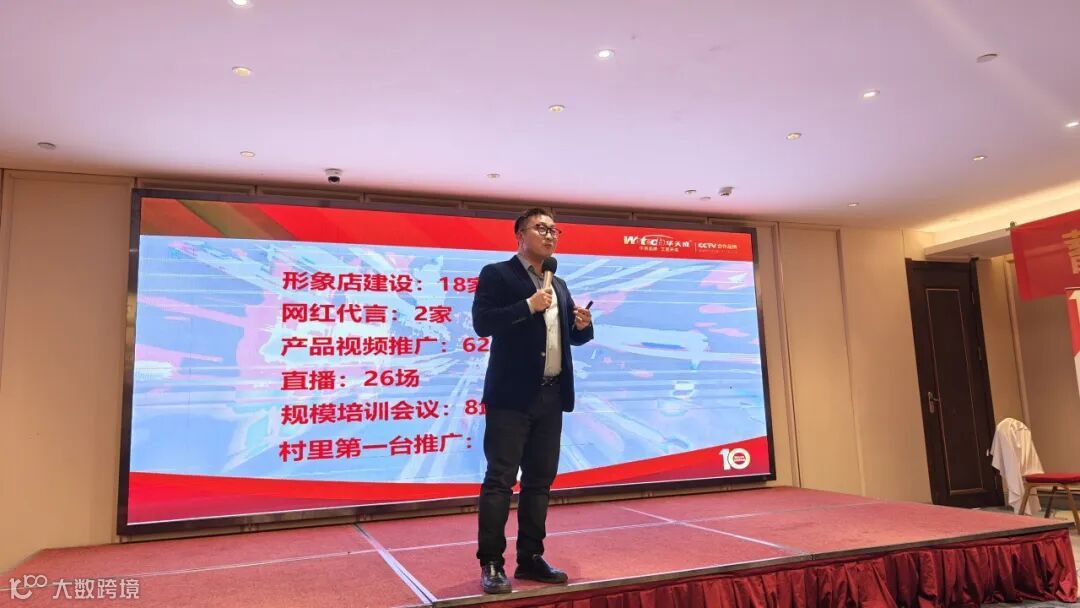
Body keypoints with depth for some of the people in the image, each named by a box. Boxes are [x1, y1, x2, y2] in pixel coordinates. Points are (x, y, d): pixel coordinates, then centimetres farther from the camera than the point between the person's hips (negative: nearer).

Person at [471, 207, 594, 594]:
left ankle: (530, 558, 19)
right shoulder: (497, 274, -1)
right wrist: (528, 306, -17)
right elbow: (482, 323, -13)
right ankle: (491, 564, 4)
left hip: (552, 395, 7)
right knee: (500, 479, -4)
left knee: (540, 479, 10)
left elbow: (570, 337, 22)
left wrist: (583, 325, 1)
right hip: (512, 394, -7)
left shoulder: (559, 285, 19)